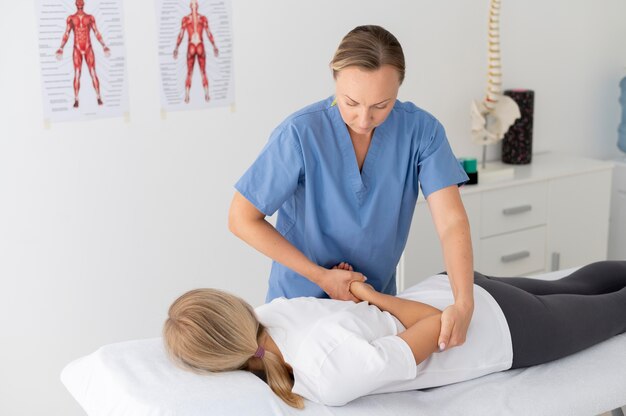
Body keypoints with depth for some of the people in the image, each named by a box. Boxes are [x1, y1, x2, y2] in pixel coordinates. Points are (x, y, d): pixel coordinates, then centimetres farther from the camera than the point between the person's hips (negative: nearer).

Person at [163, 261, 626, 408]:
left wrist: (372, 297, -16)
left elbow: (438, 323, -28)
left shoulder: (331, 379, -41)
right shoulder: (268, 312, -19)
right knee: (571, 291, 33)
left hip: (501, 328, -6)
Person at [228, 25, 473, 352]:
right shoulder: (300, 133, -25)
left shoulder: (421, 130, -17)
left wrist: (463, 303, -39)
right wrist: (320, 275, -18)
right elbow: (242, 219, -18)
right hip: (303, 298, -3)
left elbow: (451, 221, -23)